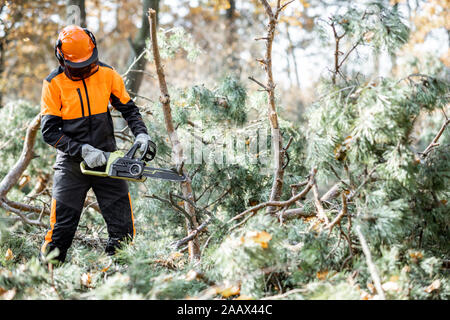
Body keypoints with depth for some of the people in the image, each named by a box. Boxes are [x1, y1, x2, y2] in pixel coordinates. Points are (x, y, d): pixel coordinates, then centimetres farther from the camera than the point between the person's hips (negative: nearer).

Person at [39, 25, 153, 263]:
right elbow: (49, 131, -10)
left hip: (106, 159, 2)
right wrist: (82, 150, -20)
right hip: (71, 164, -2)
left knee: (123, 228, 1)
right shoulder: (54, 83, -7)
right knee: (61, 228, -4)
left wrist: (141, 134, -8)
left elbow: (128, 109, 10)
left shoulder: (107, 74, 1)